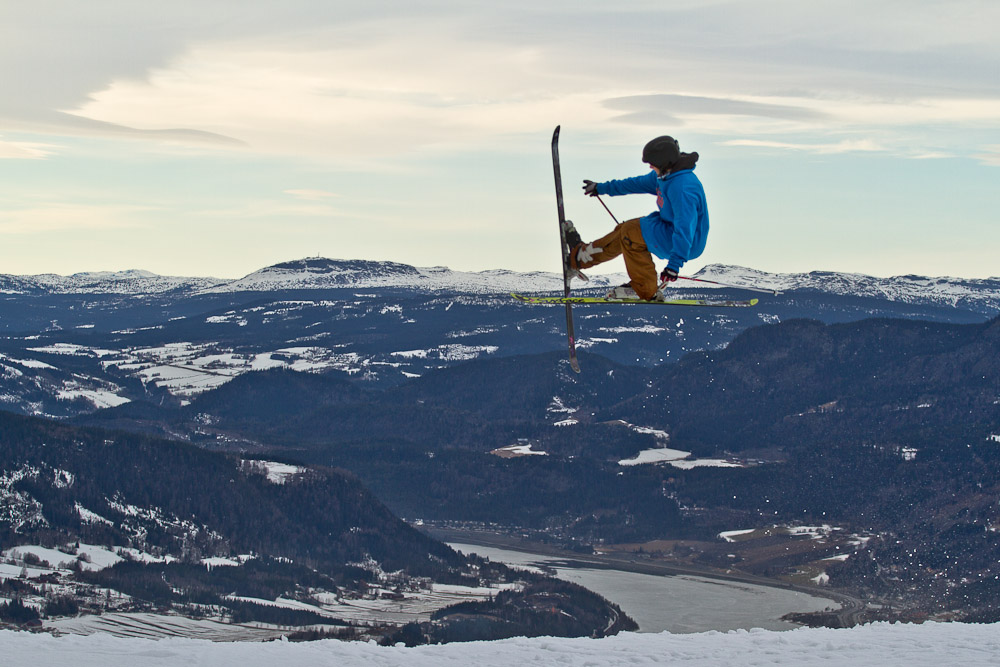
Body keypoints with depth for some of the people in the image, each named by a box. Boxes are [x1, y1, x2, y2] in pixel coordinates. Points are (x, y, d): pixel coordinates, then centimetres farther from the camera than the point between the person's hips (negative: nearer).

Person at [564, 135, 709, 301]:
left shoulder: (683, 187, -29)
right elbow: (640, 183, 19)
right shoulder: (665, 174, 2)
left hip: (687, 244, -10)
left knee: (630, 232, -14)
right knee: (626, 230, 12)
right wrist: (603, 188, 27)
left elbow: (685, 227, -35)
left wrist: (675, 264, -40)